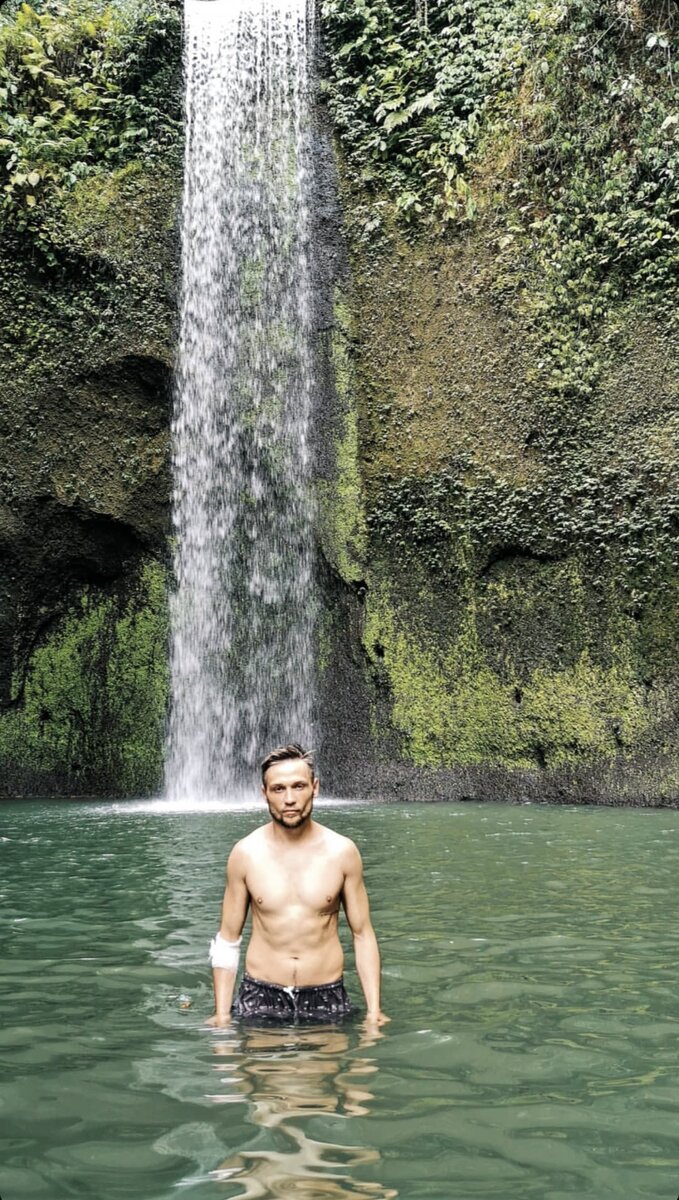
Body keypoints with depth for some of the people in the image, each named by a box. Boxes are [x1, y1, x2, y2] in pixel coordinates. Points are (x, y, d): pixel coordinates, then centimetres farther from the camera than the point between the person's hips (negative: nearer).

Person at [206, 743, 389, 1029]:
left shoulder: (342, 852, -5)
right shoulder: (245, 854, -5)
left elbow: (362, 934, 2)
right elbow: (227, 939, 3)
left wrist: (374, 1011, -2)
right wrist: (221, 1014, -1)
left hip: (326, 998, 0)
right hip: (259, 998, 0)